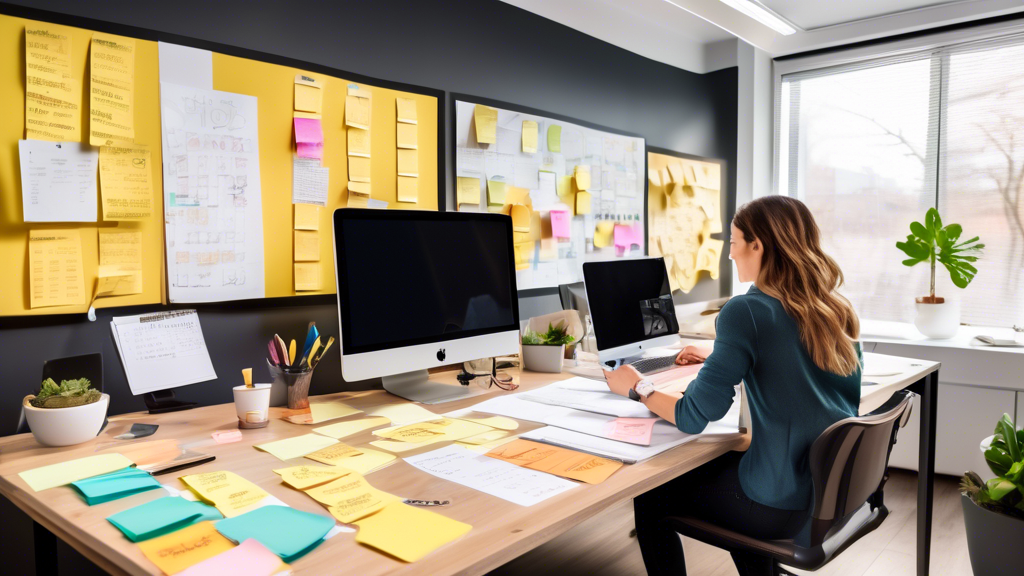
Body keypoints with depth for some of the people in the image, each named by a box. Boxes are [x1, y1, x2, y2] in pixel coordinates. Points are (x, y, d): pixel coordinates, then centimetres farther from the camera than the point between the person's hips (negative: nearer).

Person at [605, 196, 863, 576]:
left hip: (787, 506, -7)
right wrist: (722, 359, 21)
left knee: (651, 498, 13)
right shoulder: (836, 312, 2)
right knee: (721, 463, 33)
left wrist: (637, 389, -2)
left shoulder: (746, 312, -19)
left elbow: (694, 418, -19)